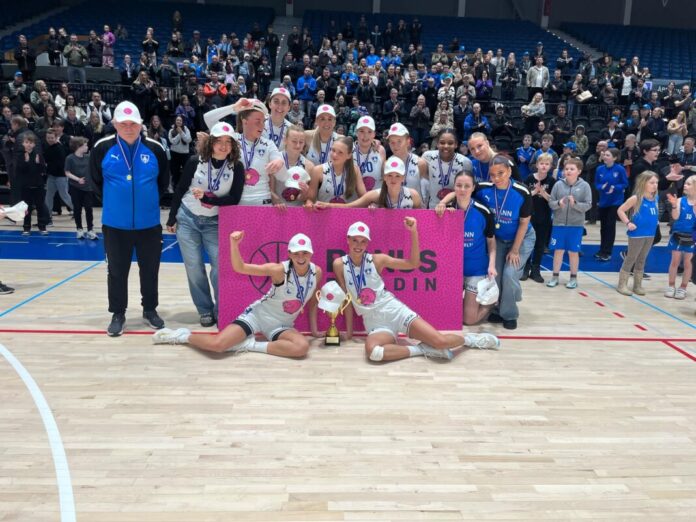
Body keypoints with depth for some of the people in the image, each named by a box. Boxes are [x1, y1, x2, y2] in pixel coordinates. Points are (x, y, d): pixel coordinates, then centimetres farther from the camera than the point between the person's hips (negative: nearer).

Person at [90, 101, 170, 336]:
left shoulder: (155, 149, -4)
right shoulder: (102, 148, -4)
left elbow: (163, 181, 9)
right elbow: (96, 180, 8)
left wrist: (149, 199, 8)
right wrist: (113, 200, 10)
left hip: (149, 223, 1)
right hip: (115, 224, 0)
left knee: (150, 269, 12)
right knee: (117, 271, 9)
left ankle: (150, 310, 28)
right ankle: (118, 314, 23)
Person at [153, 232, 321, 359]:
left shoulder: (316, 272, -9)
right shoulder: (279, 270, -21)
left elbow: (312, 301, 9)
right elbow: (240, 267, -24)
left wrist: (314, 329, 13)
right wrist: (234, 242, -40)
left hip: (281, 326, 4)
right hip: (257, 315, -3)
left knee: (302, 347, -30)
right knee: (217, 344, -23)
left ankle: (251, 345, -14)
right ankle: (183, 336, 11)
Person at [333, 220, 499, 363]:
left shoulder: (376, 259, -2)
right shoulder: (339, 264, -2)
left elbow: (413, 263, -3)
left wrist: (413, 233, -14)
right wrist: (349, 329, 6)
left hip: (395, 311, 0)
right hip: (375, 324, 0)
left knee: (441, 341, -18)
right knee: (372, 352, -37)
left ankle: (469, 339, 18)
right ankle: (422, 349, -15)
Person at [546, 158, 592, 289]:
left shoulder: (584, 186, -6)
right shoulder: (558, 184, -3)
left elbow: (588, 205, -7)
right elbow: (550, 202, -1)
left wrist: (575, 203, -23)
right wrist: (558, 203, -21)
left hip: (576, 225, -1)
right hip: (558, 223, 1)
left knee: (573, 252, 9)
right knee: (558, 250, 10)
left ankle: (573, 278, 23)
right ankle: (555, 276, 22)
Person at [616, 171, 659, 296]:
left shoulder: (655, 198, 5)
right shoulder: (636, 198, -13)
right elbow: (620, 210, -12)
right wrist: (628, 223, -18)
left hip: (650, 234, 6)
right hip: (637, 233, -6)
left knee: (642, 260, 14)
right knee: (631, 259, 1)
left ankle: (637, 285, 24)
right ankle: (622, 284, 9)